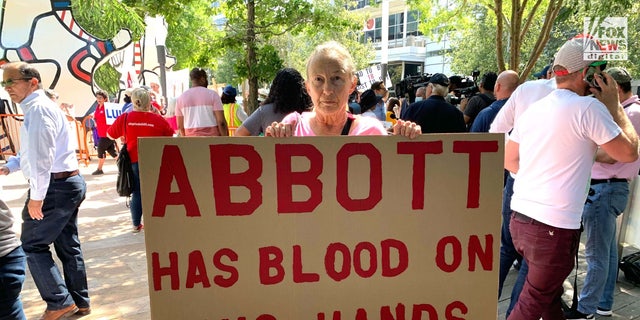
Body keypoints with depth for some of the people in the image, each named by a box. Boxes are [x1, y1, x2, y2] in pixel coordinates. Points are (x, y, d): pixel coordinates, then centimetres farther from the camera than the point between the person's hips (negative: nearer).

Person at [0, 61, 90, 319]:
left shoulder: (38, 108, -13)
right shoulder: (37, 107, 19)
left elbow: (42, 156, -22)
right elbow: (33, 151, 27)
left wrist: (36, 196, -21)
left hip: (55, 186, -10)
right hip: (70, 182, 10)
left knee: (33, 245, 1)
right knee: (68, 246, 13)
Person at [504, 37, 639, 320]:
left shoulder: (533, 109, 9)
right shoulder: (588, 107, -11)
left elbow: (509, 161, 15)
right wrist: (614, 105, 2)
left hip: (520, 219, 7)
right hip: (555, 228, -7)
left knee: (550, 294, 24)